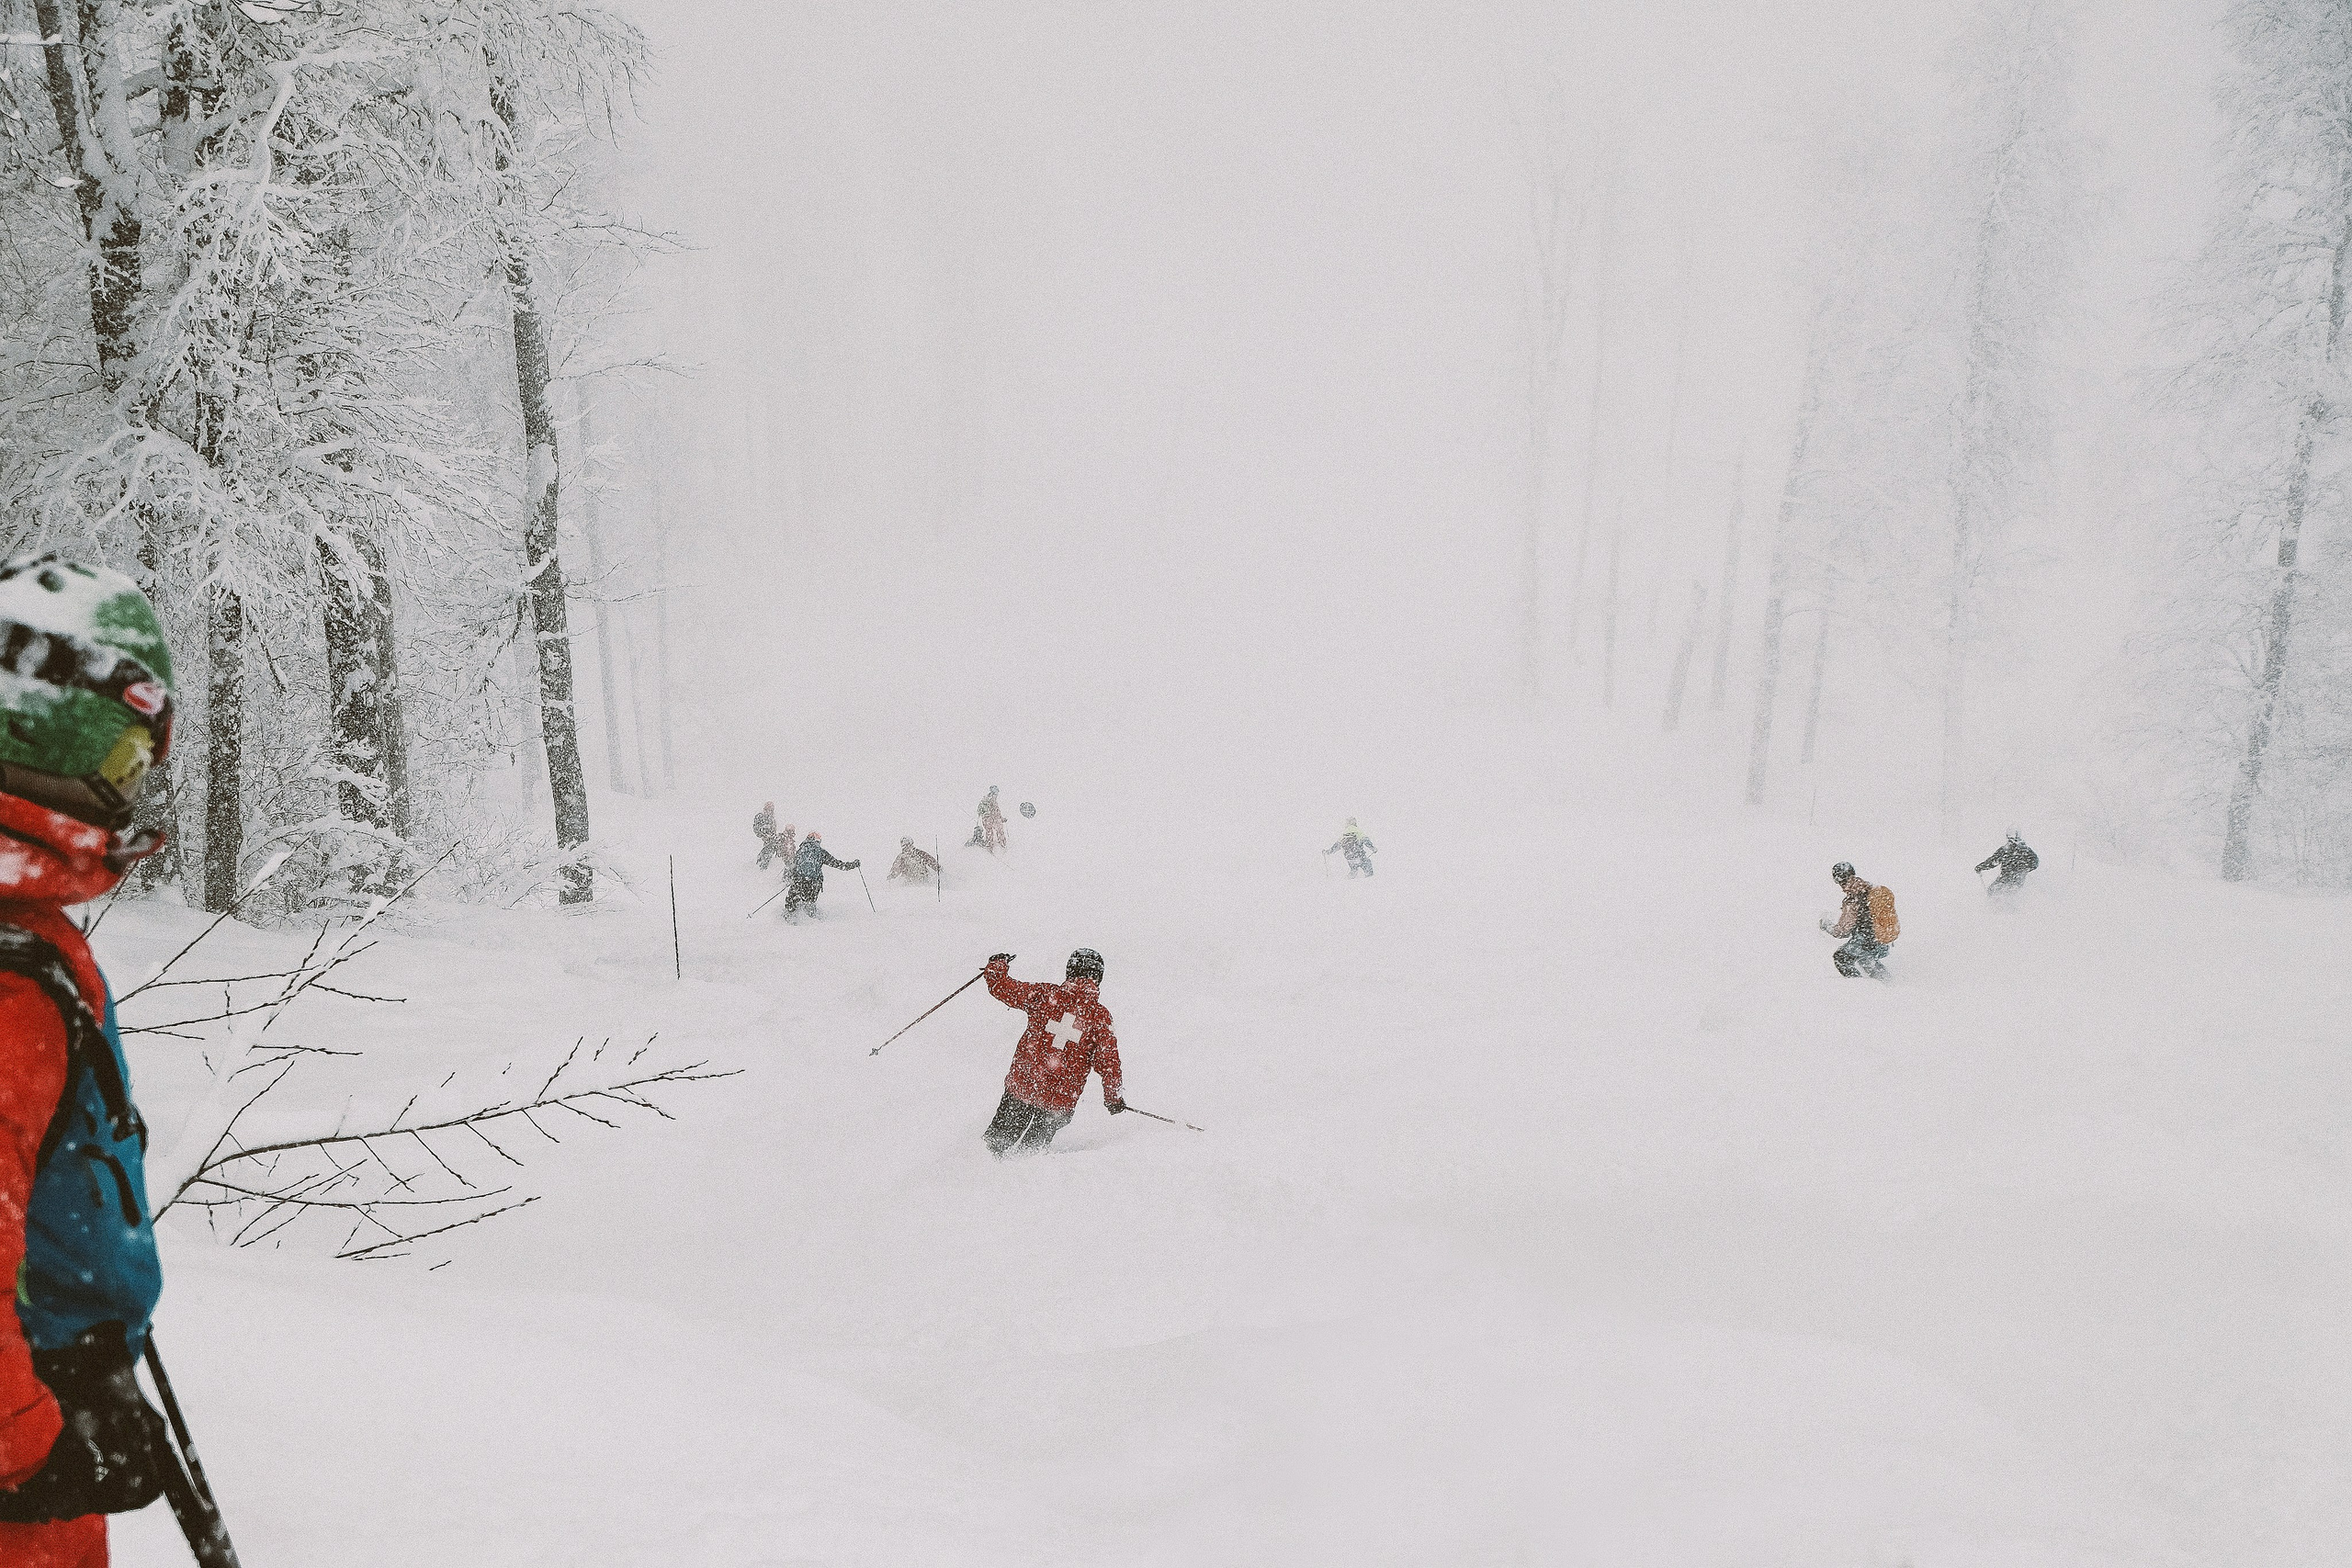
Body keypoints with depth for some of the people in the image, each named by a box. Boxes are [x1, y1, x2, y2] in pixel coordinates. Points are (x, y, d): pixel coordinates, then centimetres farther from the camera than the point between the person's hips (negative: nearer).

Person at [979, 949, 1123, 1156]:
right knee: (1035, 1143, 21)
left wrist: (997, 966, 22)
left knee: (998, 1140, 19)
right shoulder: (1100, 1018, -6)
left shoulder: (1044, 995, -5)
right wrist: (1113, 1099, 9)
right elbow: (1108, 1062, -4)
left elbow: (1002, 988, 1)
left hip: (1023, 1087, 0)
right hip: (1061, 1103, 0)